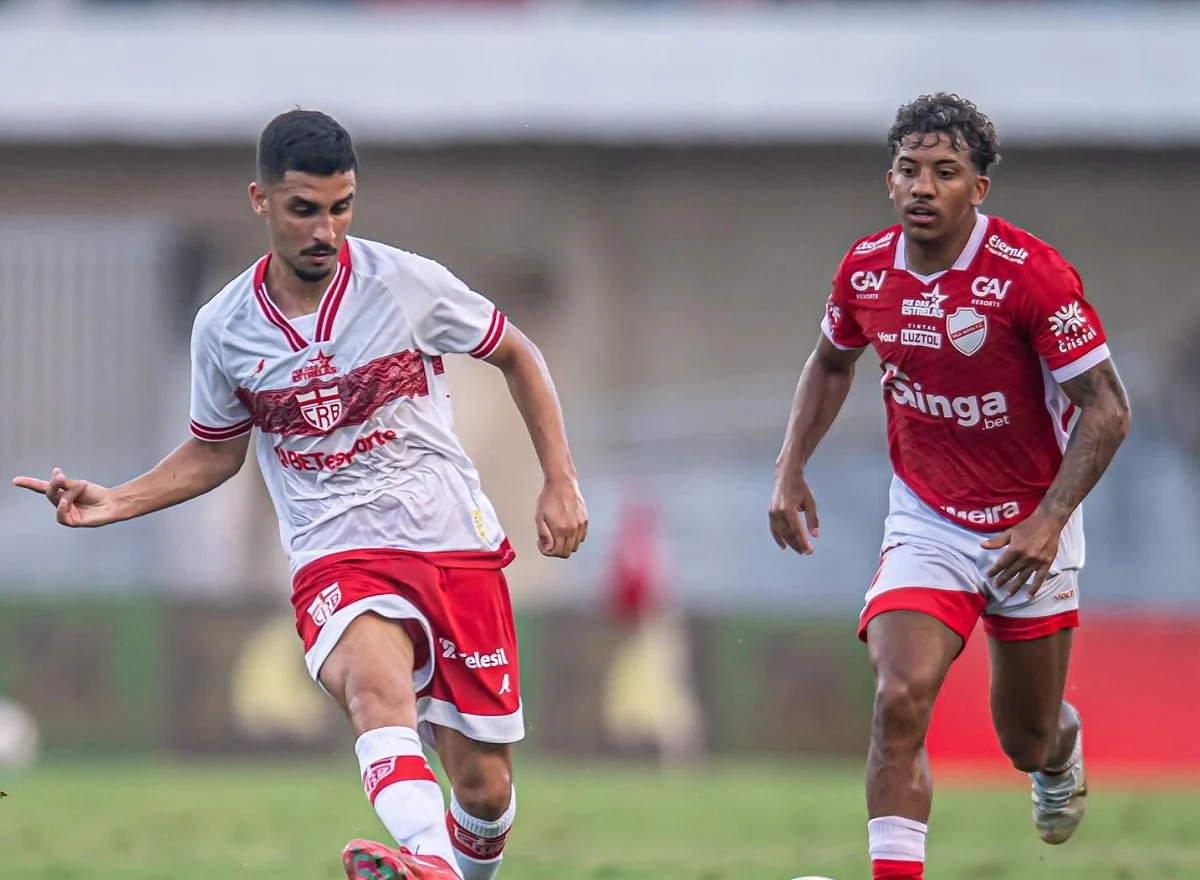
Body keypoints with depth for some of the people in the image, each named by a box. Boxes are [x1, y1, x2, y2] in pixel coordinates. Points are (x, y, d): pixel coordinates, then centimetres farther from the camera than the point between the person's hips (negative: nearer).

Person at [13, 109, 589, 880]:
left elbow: (517, 355, 13)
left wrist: (562, 482, 7)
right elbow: (216, 452, 20)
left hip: (455, 543, 1)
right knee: (375, 683, -36)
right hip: (336, 557, -1)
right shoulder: (223, 330, 1)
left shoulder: (409, 285, -3)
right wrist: (112, 504, 6)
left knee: (484, 789, -2)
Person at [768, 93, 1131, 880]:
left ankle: (1063, 749, 51)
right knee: (900, 700, -22)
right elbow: (832, 363, 15)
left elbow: (1107, 409, -17)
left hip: (1027, 531, -2)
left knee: (1027, 741, 13)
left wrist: (1049, 521, -25)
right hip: (924, 525, 2)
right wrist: (792, 469, 5)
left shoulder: (1032, 274, -22)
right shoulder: (866, 269, -7)